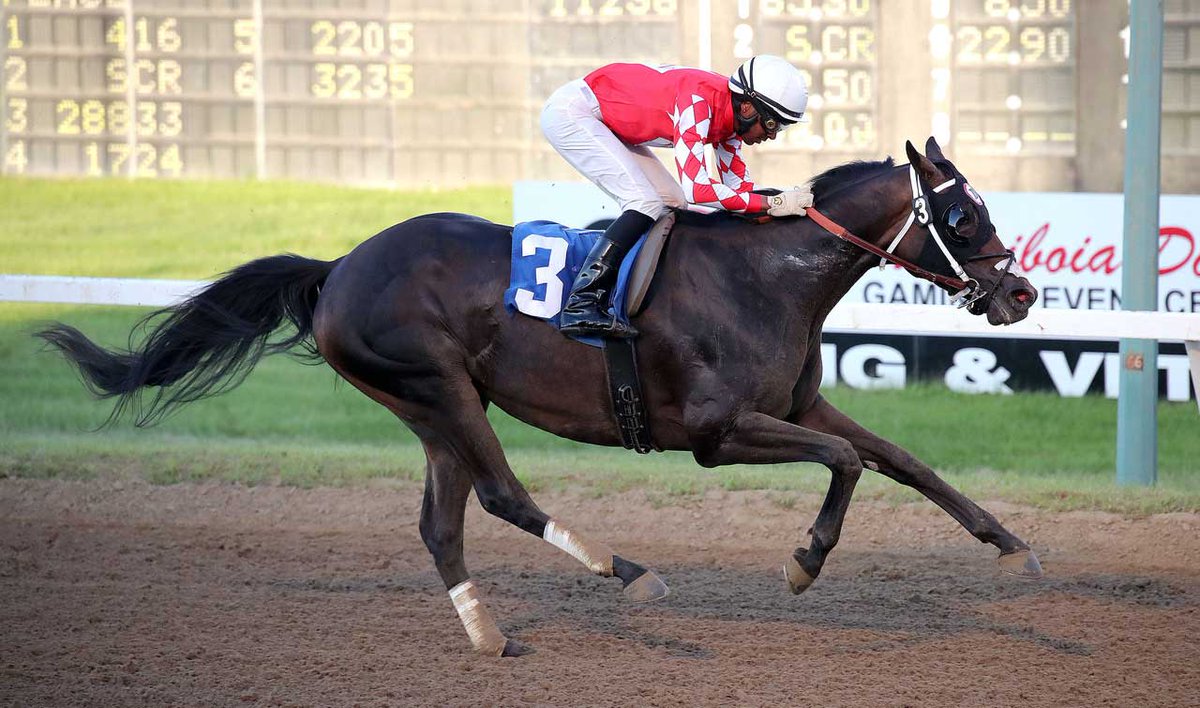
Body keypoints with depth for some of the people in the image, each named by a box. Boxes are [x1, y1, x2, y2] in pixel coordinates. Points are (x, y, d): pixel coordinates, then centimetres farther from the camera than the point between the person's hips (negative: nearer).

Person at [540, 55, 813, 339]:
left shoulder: (731, 112, -2)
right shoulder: (699, 100, -31)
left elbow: (737, 184, 4)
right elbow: (696, 188, -36)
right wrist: (771, 204, -33)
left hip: (607, 121, 10)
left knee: (674, 204, 5)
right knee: (647, 203, -21)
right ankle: (580, 306, -26)